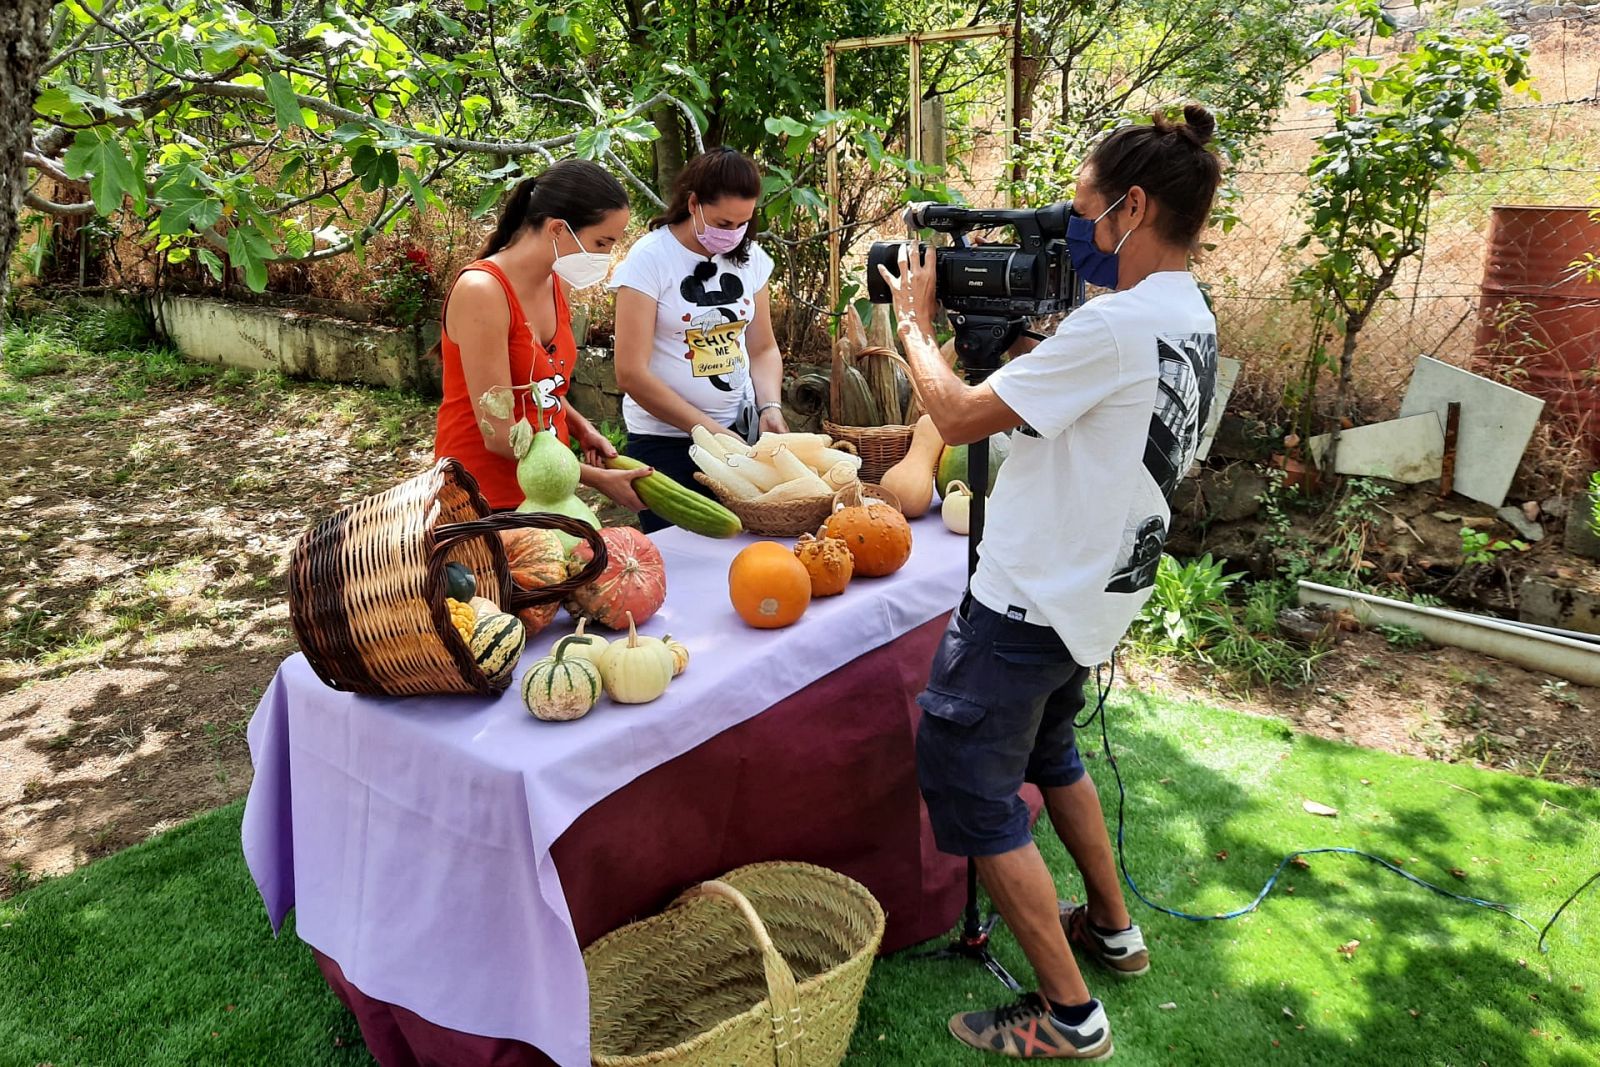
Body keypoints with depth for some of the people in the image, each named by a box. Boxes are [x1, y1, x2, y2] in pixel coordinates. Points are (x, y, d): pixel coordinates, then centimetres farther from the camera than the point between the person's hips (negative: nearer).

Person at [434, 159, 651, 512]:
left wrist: (582, 429, -1)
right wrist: (597, 479, -16)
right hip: (484, 500, -7)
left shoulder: (556, 284, 2)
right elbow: (500, 435, -22)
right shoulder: (482, 290, -21)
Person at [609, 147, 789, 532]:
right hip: (665, 440, -4)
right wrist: (707, 428, -19)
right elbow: (632, 374, -15)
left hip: (740, 431, 5)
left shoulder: (750, 258, 5)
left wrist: (770, 406, -7)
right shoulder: (650, 258, -11)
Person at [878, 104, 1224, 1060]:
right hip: (1097, 594, 10)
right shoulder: (1192, 320, 7)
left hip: (1032, 603, -10)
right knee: (1044, 749, 28)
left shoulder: (1119, 324, -24)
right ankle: (1112, 928, 43)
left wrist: (915, 318, -3)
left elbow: (960, 416, -19)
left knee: (968, 787, 2)